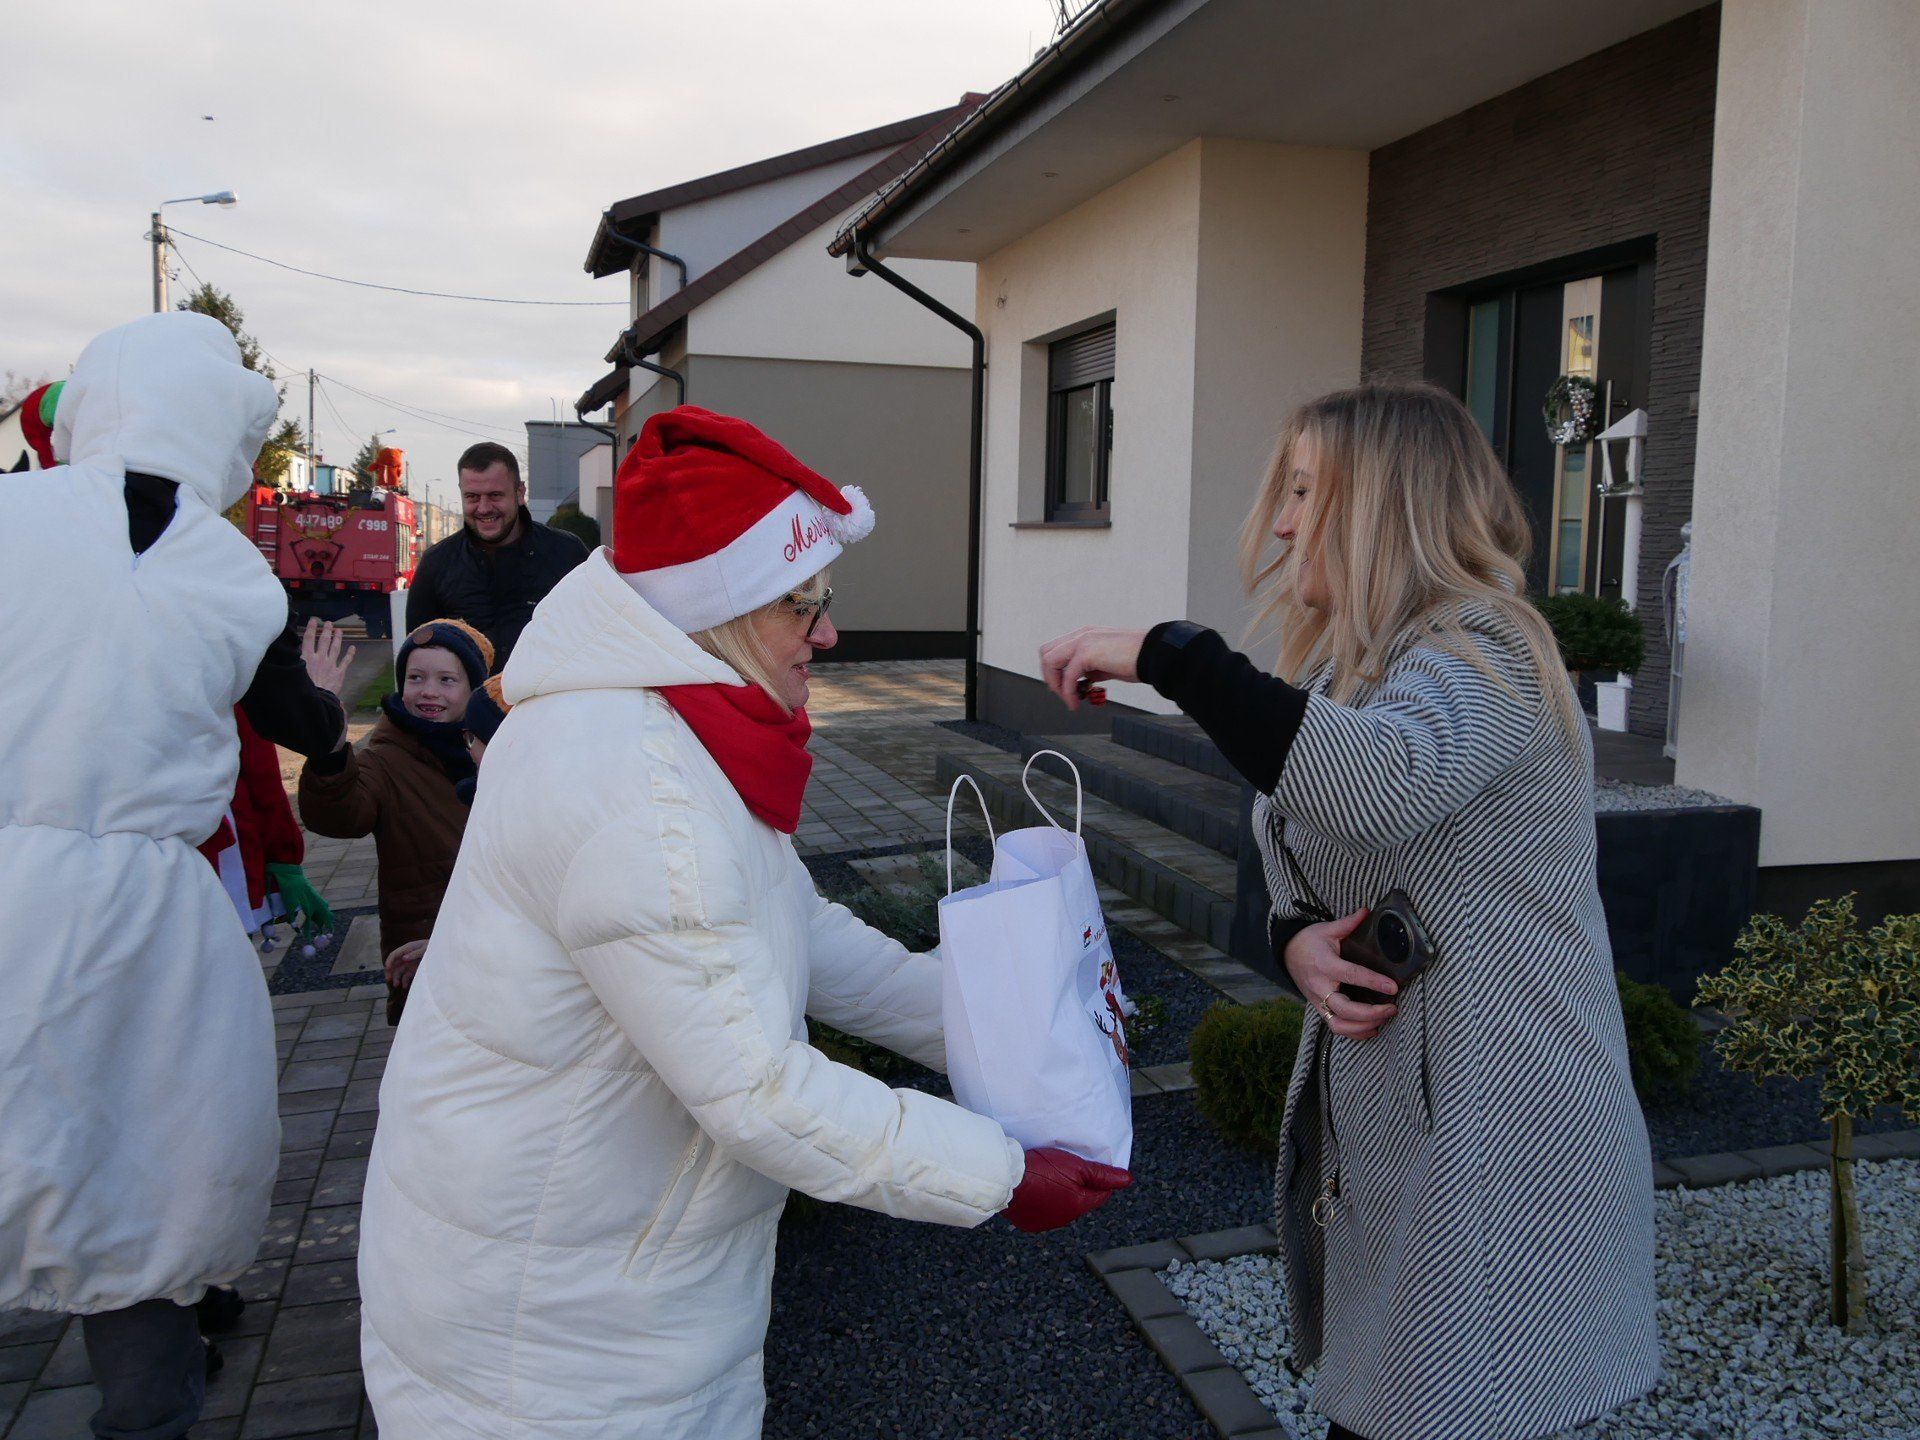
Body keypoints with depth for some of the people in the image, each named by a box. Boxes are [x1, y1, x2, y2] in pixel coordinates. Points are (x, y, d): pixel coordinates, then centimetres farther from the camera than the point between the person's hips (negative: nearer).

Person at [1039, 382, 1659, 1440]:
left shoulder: (1480, 654, -17)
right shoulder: (1347, 663, 11)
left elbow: (1384, 783, -39)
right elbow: (1301, 864, 15)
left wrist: (1167, 655, -34)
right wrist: (1297, 940, -8)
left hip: (1492, 1133, -8)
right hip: (1369, 1112, 8)